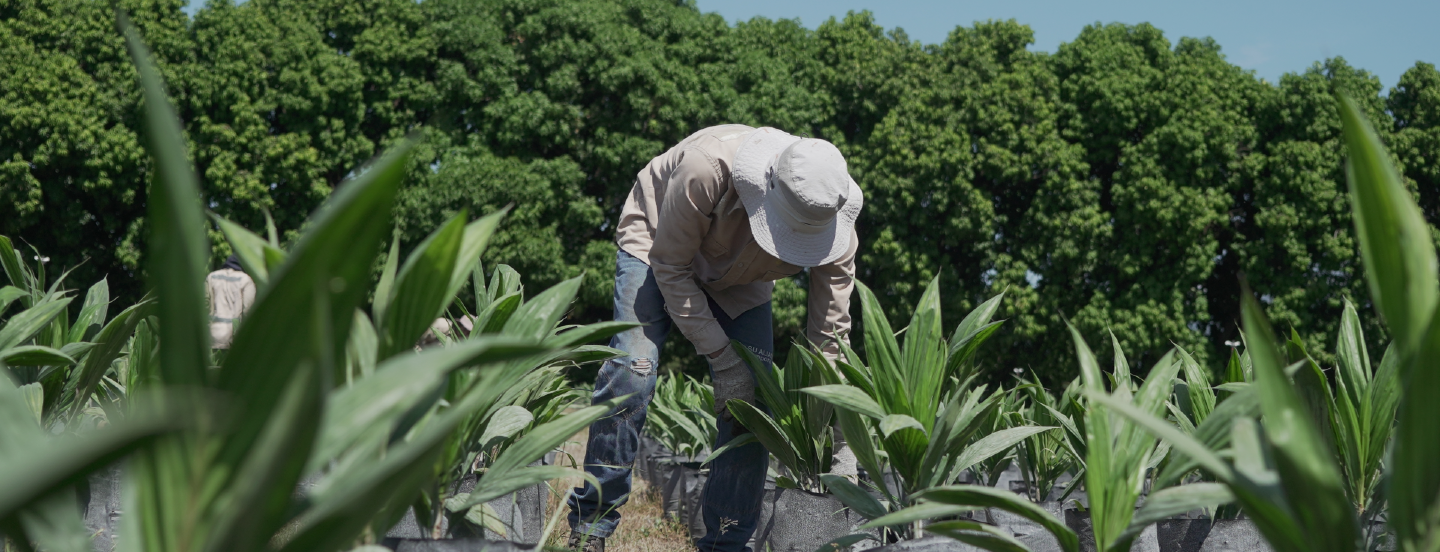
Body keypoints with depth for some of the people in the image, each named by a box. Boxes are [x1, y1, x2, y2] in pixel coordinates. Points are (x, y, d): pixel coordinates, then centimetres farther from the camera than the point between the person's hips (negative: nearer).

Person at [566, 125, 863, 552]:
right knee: (632, 373, -21)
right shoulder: (707, 168, -42)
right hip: (659, 248, -3)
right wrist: (722, 359, -29)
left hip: (740, 282, 4)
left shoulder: (837, 234, -30)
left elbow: (831, 336, -23)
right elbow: (670, 267, -28)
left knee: (752, 399, -10)